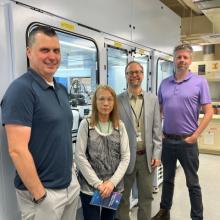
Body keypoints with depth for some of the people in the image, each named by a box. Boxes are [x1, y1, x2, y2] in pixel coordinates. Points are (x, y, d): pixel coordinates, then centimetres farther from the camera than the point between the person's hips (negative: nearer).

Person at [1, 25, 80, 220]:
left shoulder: (62, 89, 7)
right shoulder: (21, 89, -18)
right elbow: (17, 150, -22)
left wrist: (72, 175, 13)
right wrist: (40, 195, -18)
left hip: (71, 185, 8)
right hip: (43, 191, -7)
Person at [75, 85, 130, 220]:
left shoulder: (120, 126, 2)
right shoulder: (86, 124, -6)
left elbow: (125, 157, 0)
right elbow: (80, 156, -9)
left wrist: (112, 182, -11)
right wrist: (98, 183, -13)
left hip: (114, 186, 3)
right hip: (90, 186, -3)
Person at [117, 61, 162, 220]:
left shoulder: (153, 99, 4)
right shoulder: (118, 100, -5)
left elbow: (157, 129, 4)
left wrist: (156, 154, -1)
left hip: (147, 156, 3)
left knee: (146, 196, 16)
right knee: (123, 197, 14)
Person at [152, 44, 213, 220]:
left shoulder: (200, 82, -5)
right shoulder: (165, 83, 5)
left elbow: (208, 112, -7)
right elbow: (158, 110, 13)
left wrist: (195, 136, -12)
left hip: (187, 141, -3)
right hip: (167, 140, 4)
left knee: (192, 183, 10)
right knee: (168, 179, 19)